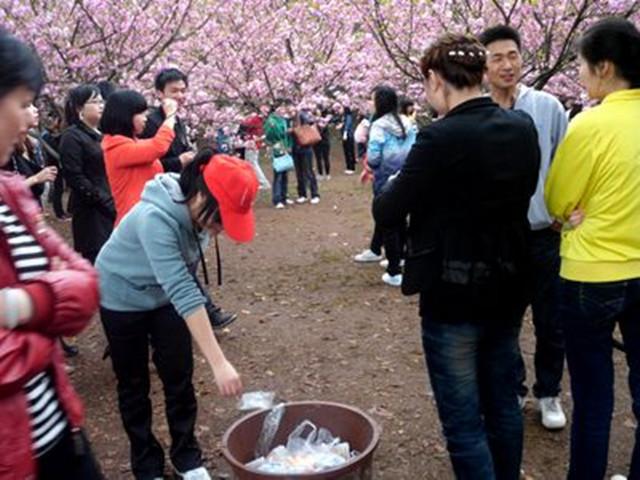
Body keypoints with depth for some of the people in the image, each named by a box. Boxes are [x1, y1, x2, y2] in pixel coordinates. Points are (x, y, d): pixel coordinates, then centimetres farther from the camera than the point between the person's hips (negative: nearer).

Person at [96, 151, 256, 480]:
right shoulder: (155, 218, -39)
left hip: (164, 296, 5)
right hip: (123, 298, -5)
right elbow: (184, 293, -46)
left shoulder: (197, 210, -17)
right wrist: (219, 363, -49)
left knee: (179, 377, 6)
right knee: (134, 384, 7)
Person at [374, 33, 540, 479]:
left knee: (464, 421, 7)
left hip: (453, 296, -7)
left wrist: (391, 187, 7)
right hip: (509, 288, 7)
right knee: (503, 404, 23)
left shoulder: (442, 137, -20)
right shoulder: (523, 127, 0)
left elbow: (388, 214, -15)